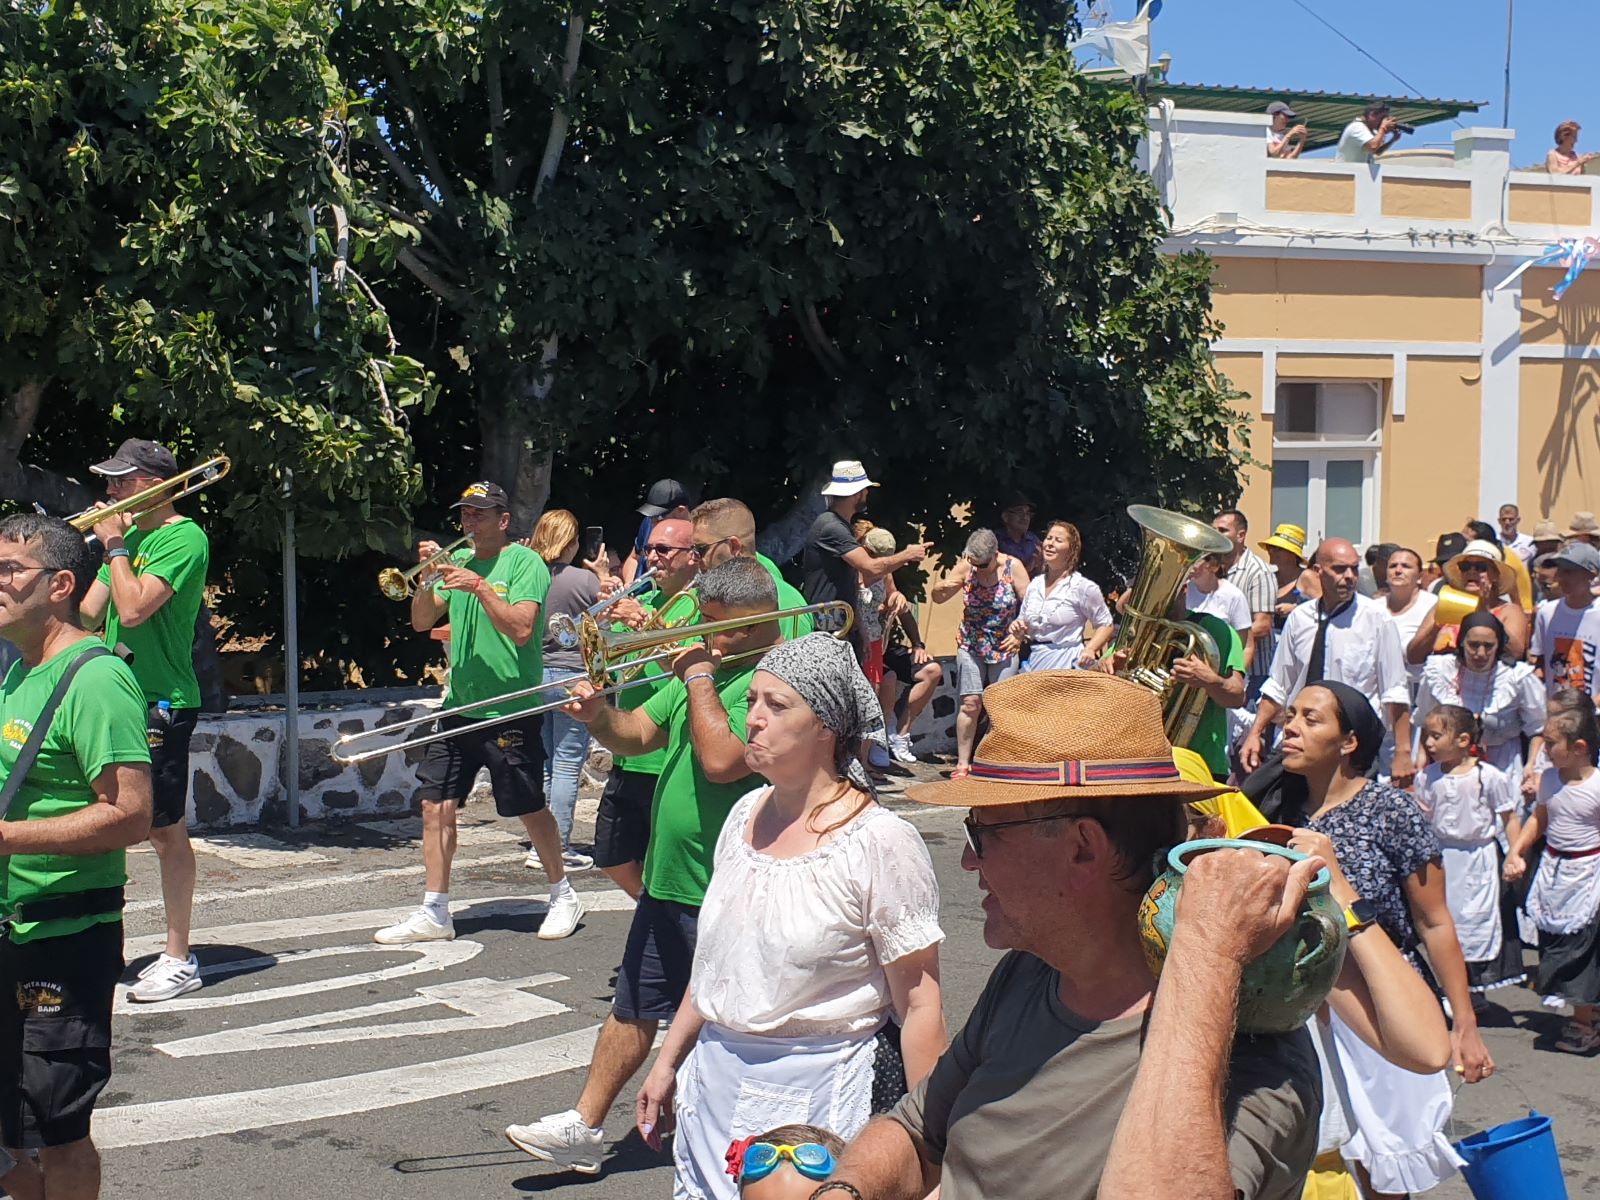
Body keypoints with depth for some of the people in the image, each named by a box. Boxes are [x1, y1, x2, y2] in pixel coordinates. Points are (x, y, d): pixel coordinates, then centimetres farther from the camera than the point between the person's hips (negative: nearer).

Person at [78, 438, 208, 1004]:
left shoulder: (184, 539, -12)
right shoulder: (127, 535, 14)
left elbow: (132, 611, -22)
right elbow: (87, 614, 12)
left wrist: (114, 546, -11)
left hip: (162, 703, -8)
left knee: (165, 830, -3)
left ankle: (178, 959, 5)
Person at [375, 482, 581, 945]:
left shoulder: (524, 563, -8)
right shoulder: (458, 561, 11)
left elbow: (521, 629, -20)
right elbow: (421, 622, 7)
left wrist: (480, 586, -25)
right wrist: (428, 578, -8)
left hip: (511, 710, -6)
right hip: (460, 705, 6)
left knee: (529, 809, 4)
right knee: (436, 805, 1)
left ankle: (563, 896, 23)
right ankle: (434, 914, 8)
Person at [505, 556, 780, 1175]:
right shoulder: (706, 667, 11)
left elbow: (722, 760, -29)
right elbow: (634, 735, 12)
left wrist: (699, 677, -17)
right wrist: (597, 714, -9)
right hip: (667, 880, 9)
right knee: (633, 1008, 16)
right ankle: (584, 1127, 25)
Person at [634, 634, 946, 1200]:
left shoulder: (881, 842, -15)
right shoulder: (746, 815, 6)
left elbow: (919, 1006, -14)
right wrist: (667, 1062, 19)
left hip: (824, 1094, -6)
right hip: (715, 1080, 6)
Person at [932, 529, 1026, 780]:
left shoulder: (1013, 567, -9)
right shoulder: (966, 567, -5)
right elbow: (938, 599, 2)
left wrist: (1019, 634, -16)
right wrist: (941, 588, -21)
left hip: (1004, 648, -1)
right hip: (970, 645, 1)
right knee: (970, 703, -6)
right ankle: (963, 762, 0)